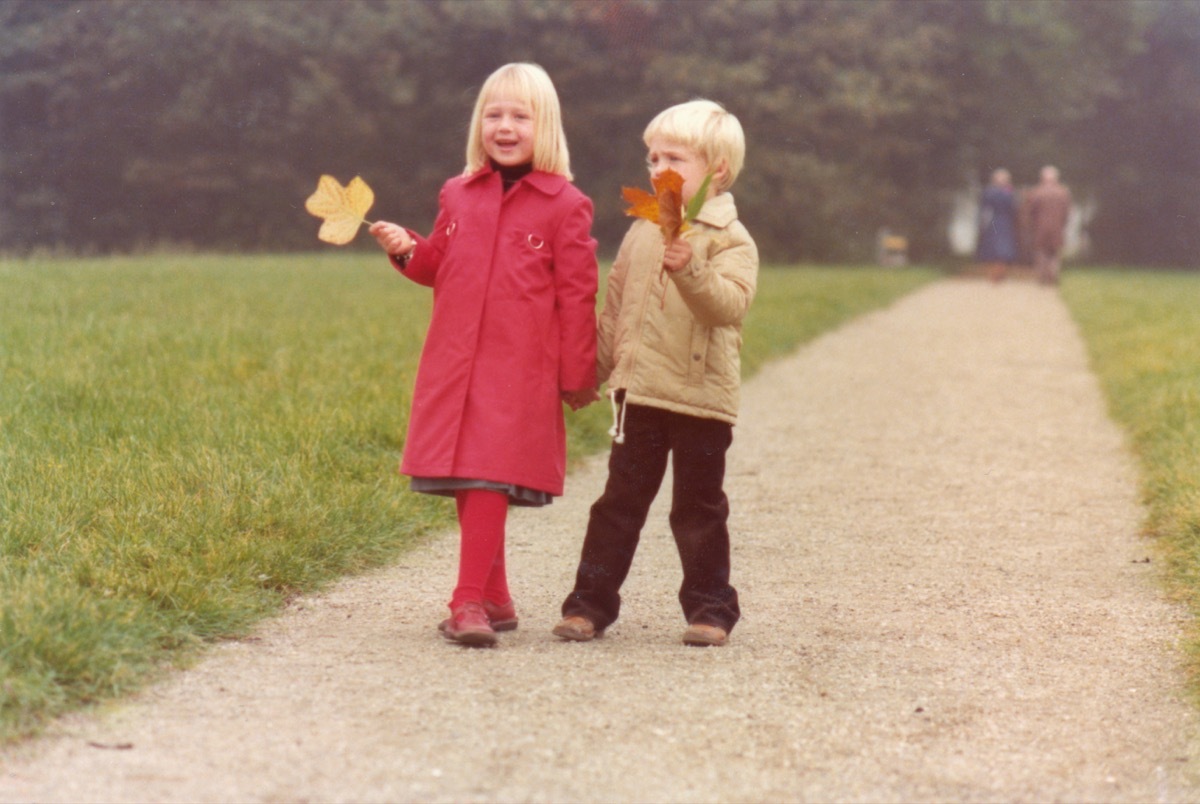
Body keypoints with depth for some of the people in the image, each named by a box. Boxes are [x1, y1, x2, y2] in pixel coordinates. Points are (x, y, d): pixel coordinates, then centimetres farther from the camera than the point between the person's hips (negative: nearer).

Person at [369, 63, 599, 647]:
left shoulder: (564, 206, -1)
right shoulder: (458, 196, 13)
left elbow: (577, 296, -1)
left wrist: (578, 376, -2)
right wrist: (407, 251, 2)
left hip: (519, 371, -5)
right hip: (453, 367, 5)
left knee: (489, 478, -12)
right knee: (465, 482, 8)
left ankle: (470, 603, -11)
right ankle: (494, 600, 21)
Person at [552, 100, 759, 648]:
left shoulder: (730, 239, -5)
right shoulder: (641, 234, 11)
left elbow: (731, 303, -23)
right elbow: (615, 308, 19)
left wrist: (692, 270, -37)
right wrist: (594, 370, 19)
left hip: (701, 397, -4)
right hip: (639, 392, 4)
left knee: (699, 508, 5)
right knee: (620, 501, 6)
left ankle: (710, 607, 15)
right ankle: (591, 602, 10)